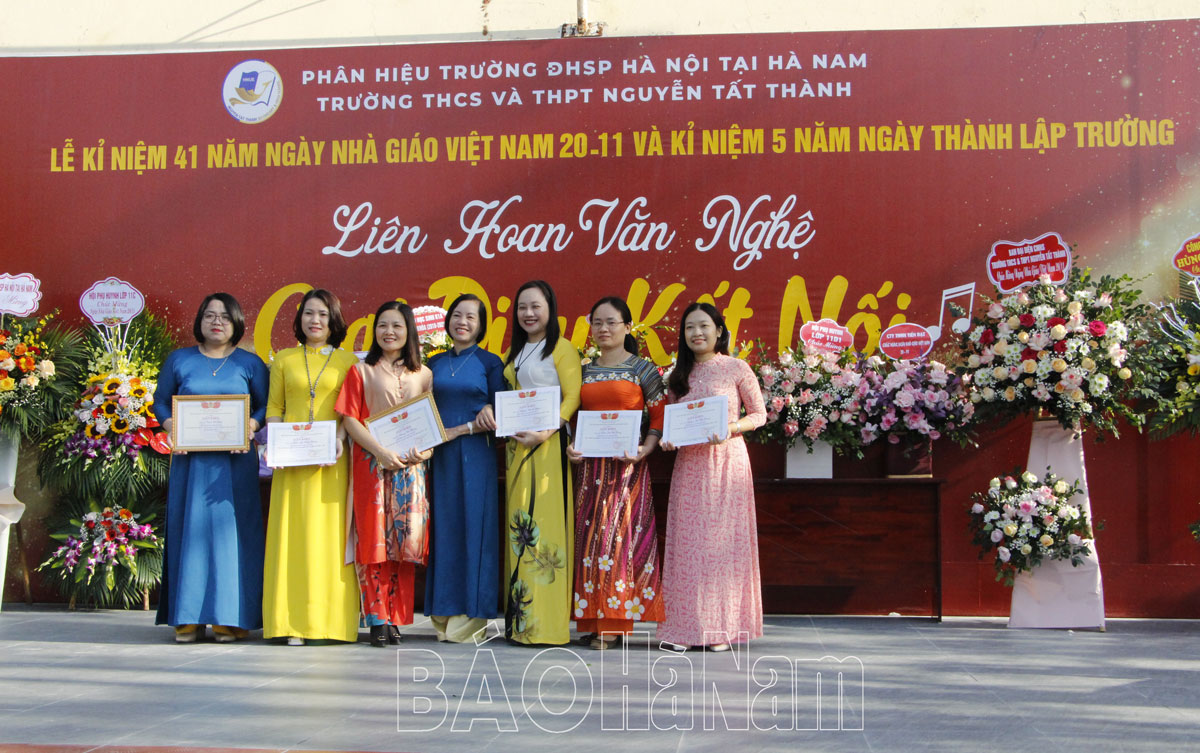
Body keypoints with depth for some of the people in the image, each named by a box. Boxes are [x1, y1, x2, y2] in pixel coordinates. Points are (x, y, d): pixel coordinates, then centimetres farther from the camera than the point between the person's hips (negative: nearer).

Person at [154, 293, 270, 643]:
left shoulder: (250, 363, 9)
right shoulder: (179, 360, 12)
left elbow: (266, 405, 6)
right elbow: (160, 401, 13)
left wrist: (251, 425, -13)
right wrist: (171, 427, -6)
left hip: (235, 461, -1)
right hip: (190, 460, 1)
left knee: (231, 529, -4)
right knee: (190, 529, -1)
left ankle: (231, 617, 0)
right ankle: (189, 618, 4)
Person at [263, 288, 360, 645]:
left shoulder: (347, 361, 9)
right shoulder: (283, 360, 14)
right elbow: (273, 408, 12)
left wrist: (340, 438, -12)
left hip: (331, 460, -1)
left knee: (330, 532, -3)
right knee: (292, 533, -2)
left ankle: (330, 619, 2)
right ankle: (295, 623, -1)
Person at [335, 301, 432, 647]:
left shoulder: (423, 375, 13)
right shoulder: (361, 371, 8)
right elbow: (349, 418, 0)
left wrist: (427, 450, -8)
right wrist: (380, 451, -12)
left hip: (410, 466, 2)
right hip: (372, 464, -2)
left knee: (403, 538, -2)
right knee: (374, 539, -5)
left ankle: (396, 617, 3)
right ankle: (378, 619, -2)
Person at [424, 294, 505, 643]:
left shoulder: (490, 363, 2)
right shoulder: (435, 363, 14)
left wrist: (459, 430, -12)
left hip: (475, 454, -4)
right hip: (440, 456, 4)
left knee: (473, 525, -4)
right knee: (443, 526, 3)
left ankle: (468, 619, 1)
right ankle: (444, 617, 8)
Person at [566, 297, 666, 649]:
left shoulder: (642, 369, 2)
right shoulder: (585, 371, 15)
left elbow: (660, 415, 0)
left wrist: (644, 449, -13)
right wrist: (570, 447, 1)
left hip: (627, 465, -4)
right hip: (590, 465, 4)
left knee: (621, 533, -7)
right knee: (590, 536, 2)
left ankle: (615, 622, -3)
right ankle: (594, 620, 8)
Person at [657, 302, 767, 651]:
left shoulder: (736, 369, 0)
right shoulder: (678, 376, 12)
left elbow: (759, 414, 2)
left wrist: (731, 428, -14)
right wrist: (667, 439, -4)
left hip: (726, 459, -3)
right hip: (689, 462, 3)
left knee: (723, 539, -2)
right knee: (687, 541, 0)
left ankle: (723, 626, 6)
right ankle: (686, 625, 5)